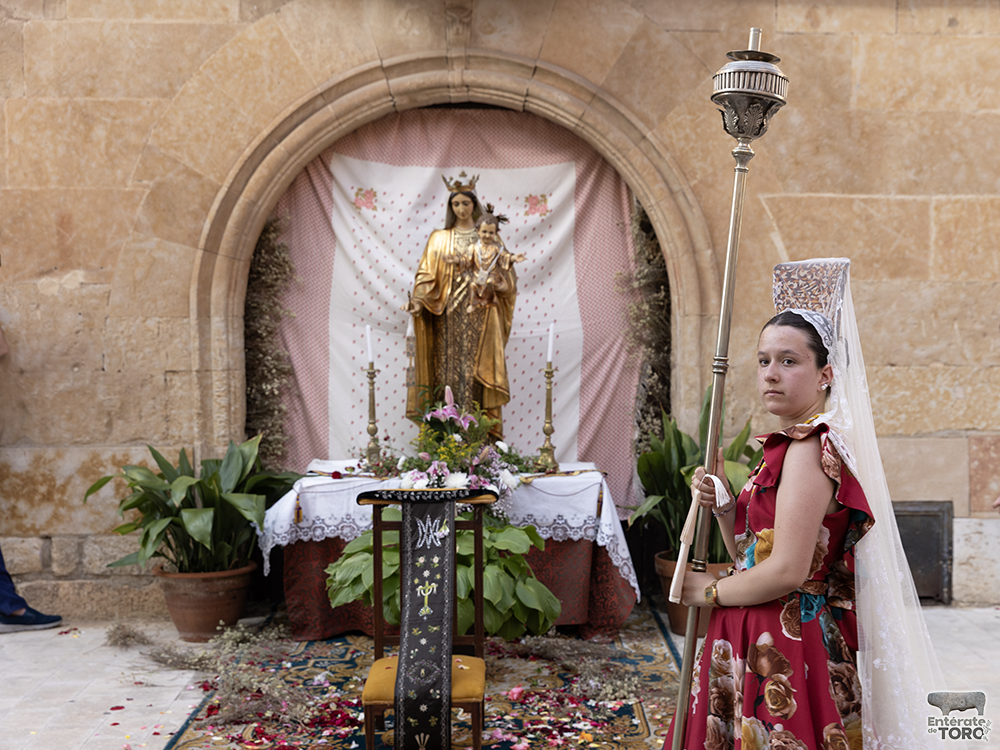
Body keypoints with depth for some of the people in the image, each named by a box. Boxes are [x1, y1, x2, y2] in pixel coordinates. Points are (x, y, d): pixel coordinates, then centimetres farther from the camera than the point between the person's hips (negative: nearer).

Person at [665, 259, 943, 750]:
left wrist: (711, 591, -8)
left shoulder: (811, 448, -18)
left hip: (788, 649, -9)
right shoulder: (786, 445, 11)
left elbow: (787, 571, -24)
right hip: (763, 642, 9)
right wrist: (720, 505, -2)